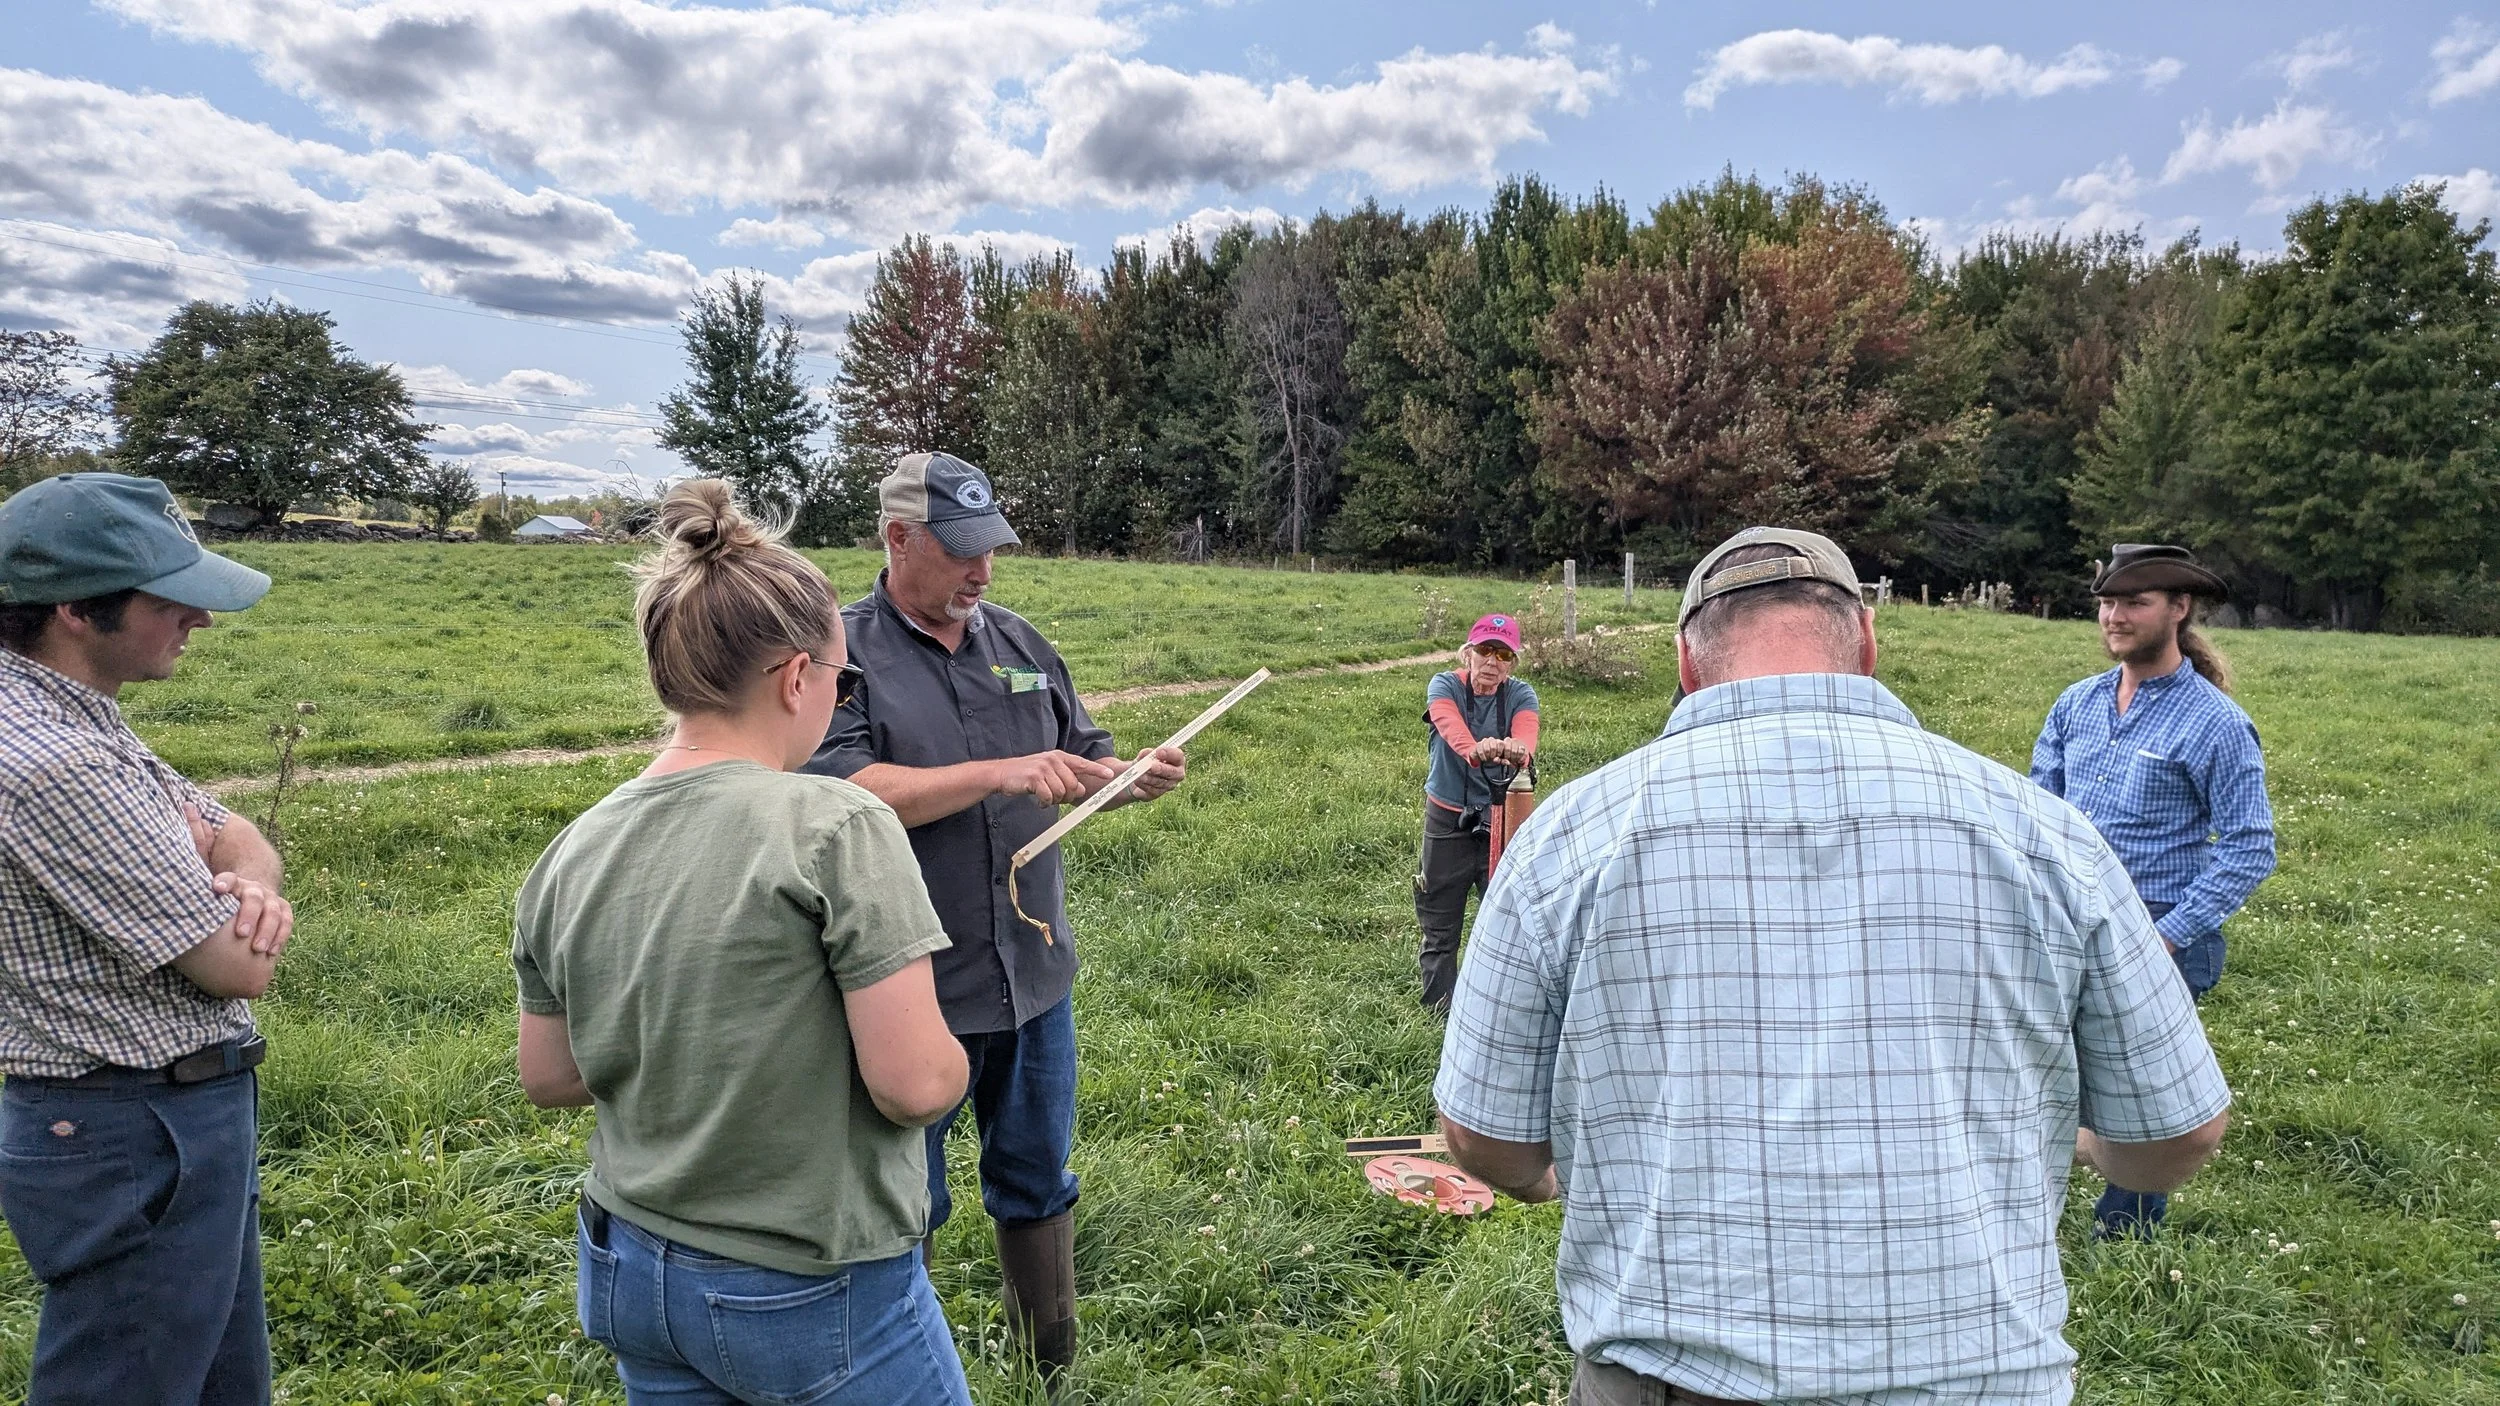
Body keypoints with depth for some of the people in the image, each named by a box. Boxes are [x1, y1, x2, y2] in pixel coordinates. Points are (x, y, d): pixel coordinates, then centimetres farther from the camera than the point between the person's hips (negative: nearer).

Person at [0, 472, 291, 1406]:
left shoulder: (77, 720, 5)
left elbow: (241, 836, 10)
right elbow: (237, 967, -23)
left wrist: (253, 886, -14)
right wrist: (204, 860, -3)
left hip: (191, 1117, 10)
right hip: (134, 1145, -10)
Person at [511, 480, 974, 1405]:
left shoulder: (571, 853, -4)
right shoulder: (838, 827, -22)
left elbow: (548, 1080, 6)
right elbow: (916, 1083, -23)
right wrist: (949, 1060, -3)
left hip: (628, 1275, 6)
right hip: (814, 1299, -5)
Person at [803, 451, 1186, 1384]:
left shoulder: (1019, 643, 7)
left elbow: (1084, 758, 13)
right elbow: (842, 787, -22)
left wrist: (1134, 778, -9)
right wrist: (1001, 774, -28)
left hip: (1035, 979, 5)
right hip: (911, 992, -5)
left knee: (1037, 1185, 20)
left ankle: (1055, 1370, 38)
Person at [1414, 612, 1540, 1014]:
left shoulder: (1521, 695, -3)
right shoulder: (1444, 687, -8)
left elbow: (1526, 735, -26)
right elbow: (1452, 729, -32)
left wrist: (1517, 752, -52)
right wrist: (1477, 750, -56)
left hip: (1501, 819, 1)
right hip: (1448, 821, -1)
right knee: (1439, 928, 9)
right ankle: (1441, 1013, 24)